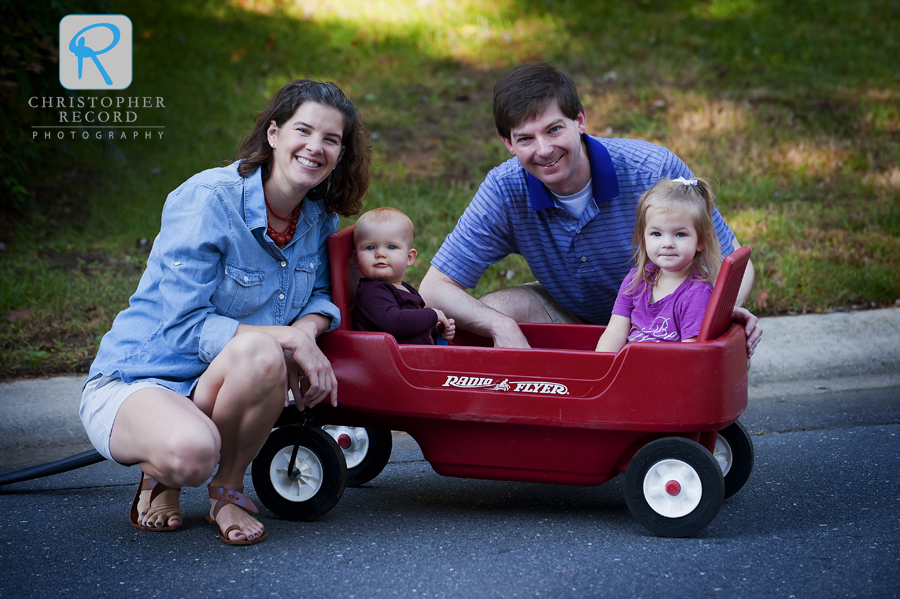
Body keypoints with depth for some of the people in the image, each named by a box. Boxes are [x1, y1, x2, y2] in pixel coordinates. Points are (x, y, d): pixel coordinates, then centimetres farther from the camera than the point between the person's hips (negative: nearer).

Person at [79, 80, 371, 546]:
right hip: (135, 381, -5)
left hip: (221, 390, 5)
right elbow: (185, 325, -21)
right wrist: (285, 339, -29)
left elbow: (321, 294, 10)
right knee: (190, 451, -40)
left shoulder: (319, 217, 1)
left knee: (264, 358, -34)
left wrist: (306, 328, -15)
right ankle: (159, 475, 0)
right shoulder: (207, 200, -19)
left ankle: (228, 491, -7)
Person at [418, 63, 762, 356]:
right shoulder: (504, 191, -20)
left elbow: (732, 260, -15)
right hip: (569, 314, 2)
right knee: (484, 317, -24)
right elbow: (434, 288, -19)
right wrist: (501, 326, -39)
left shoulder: (655, 170, -26)